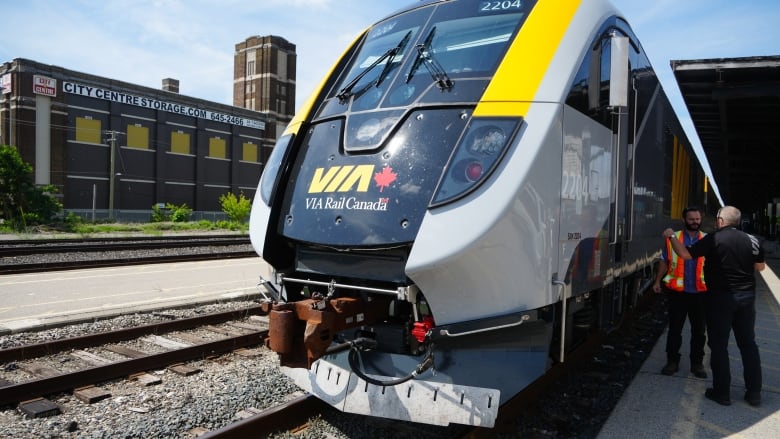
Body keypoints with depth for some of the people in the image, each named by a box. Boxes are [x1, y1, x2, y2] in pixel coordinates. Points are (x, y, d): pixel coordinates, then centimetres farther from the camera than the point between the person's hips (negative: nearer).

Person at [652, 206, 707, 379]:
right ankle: (672, 361, 19)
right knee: (674, 328, 8)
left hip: (700, 292, 1)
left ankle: (697, 363, 25)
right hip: (677, 291, -1)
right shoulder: (673, 238, 2)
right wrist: (658, 281, 2)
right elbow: (664, 261, 7)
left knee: (699, 330, 11)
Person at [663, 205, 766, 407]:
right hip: (746, 296, 5)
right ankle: (754, 393, 20)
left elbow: (685, 254, -13)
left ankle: (722, 392, 10)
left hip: (720, 297, -4)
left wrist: (671, 236, -1)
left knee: (719, 345, 5)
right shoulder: (750, 239, 1)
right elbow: (760, 266, 10)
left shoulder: (714, 239, -13)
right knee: (748, 344, 14)